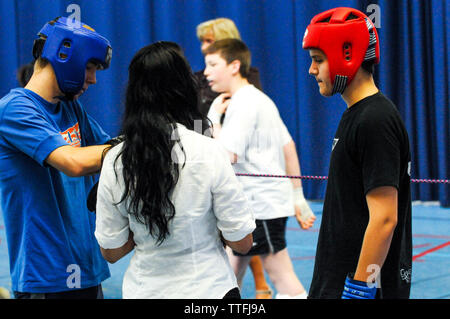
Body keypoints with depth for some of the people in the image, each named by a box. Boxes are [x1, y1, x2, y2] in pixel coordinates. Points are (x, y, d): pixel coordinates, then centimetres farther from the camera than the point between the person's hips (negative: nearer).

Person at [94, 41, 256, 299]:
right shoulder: (208, 152, -14)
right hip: (208, 289, -3)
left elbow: (110, 251, 2)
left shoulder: (114, 161, -5)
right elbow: (242, 242, -9)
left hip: (142, 290, 3)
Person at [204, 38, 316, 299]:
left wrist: (213, 117, -11)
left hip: (263, 204, -10)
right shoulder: (258, 99, 16)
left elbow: (227, 155, -23)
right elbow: (288, 146, 18)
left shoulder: (244, 103, -14)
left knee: (283, 278, -6)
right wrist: (298, 197, 20)